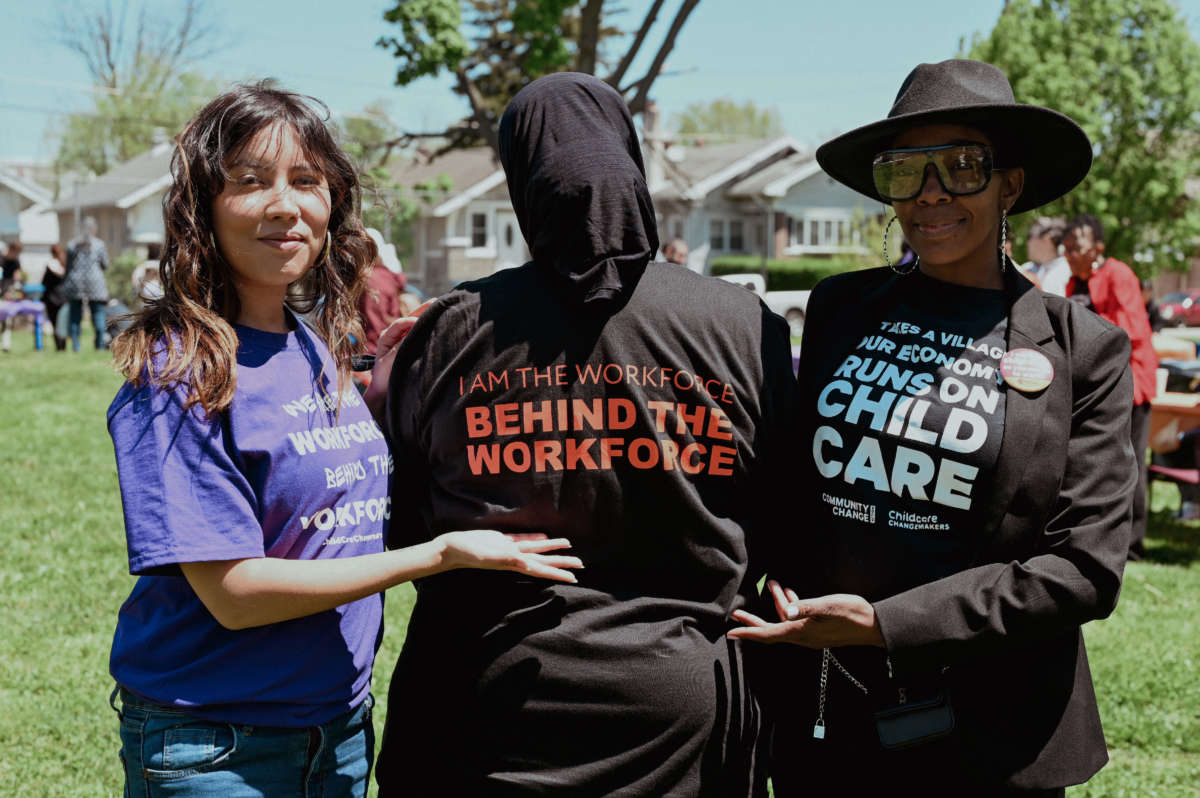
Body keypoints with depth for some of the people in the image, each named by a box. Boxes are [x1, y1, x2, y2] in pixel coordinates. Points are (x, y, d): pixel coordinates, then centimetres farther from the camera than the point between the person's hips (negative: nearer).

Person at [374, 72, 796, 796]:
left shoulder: (448, 332, -8)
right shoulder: (748, 328, -8)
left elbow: (406, 527, 3)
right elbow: (785, 525, 1)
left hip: (487, 718, 0)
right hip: (678, 712, 0)